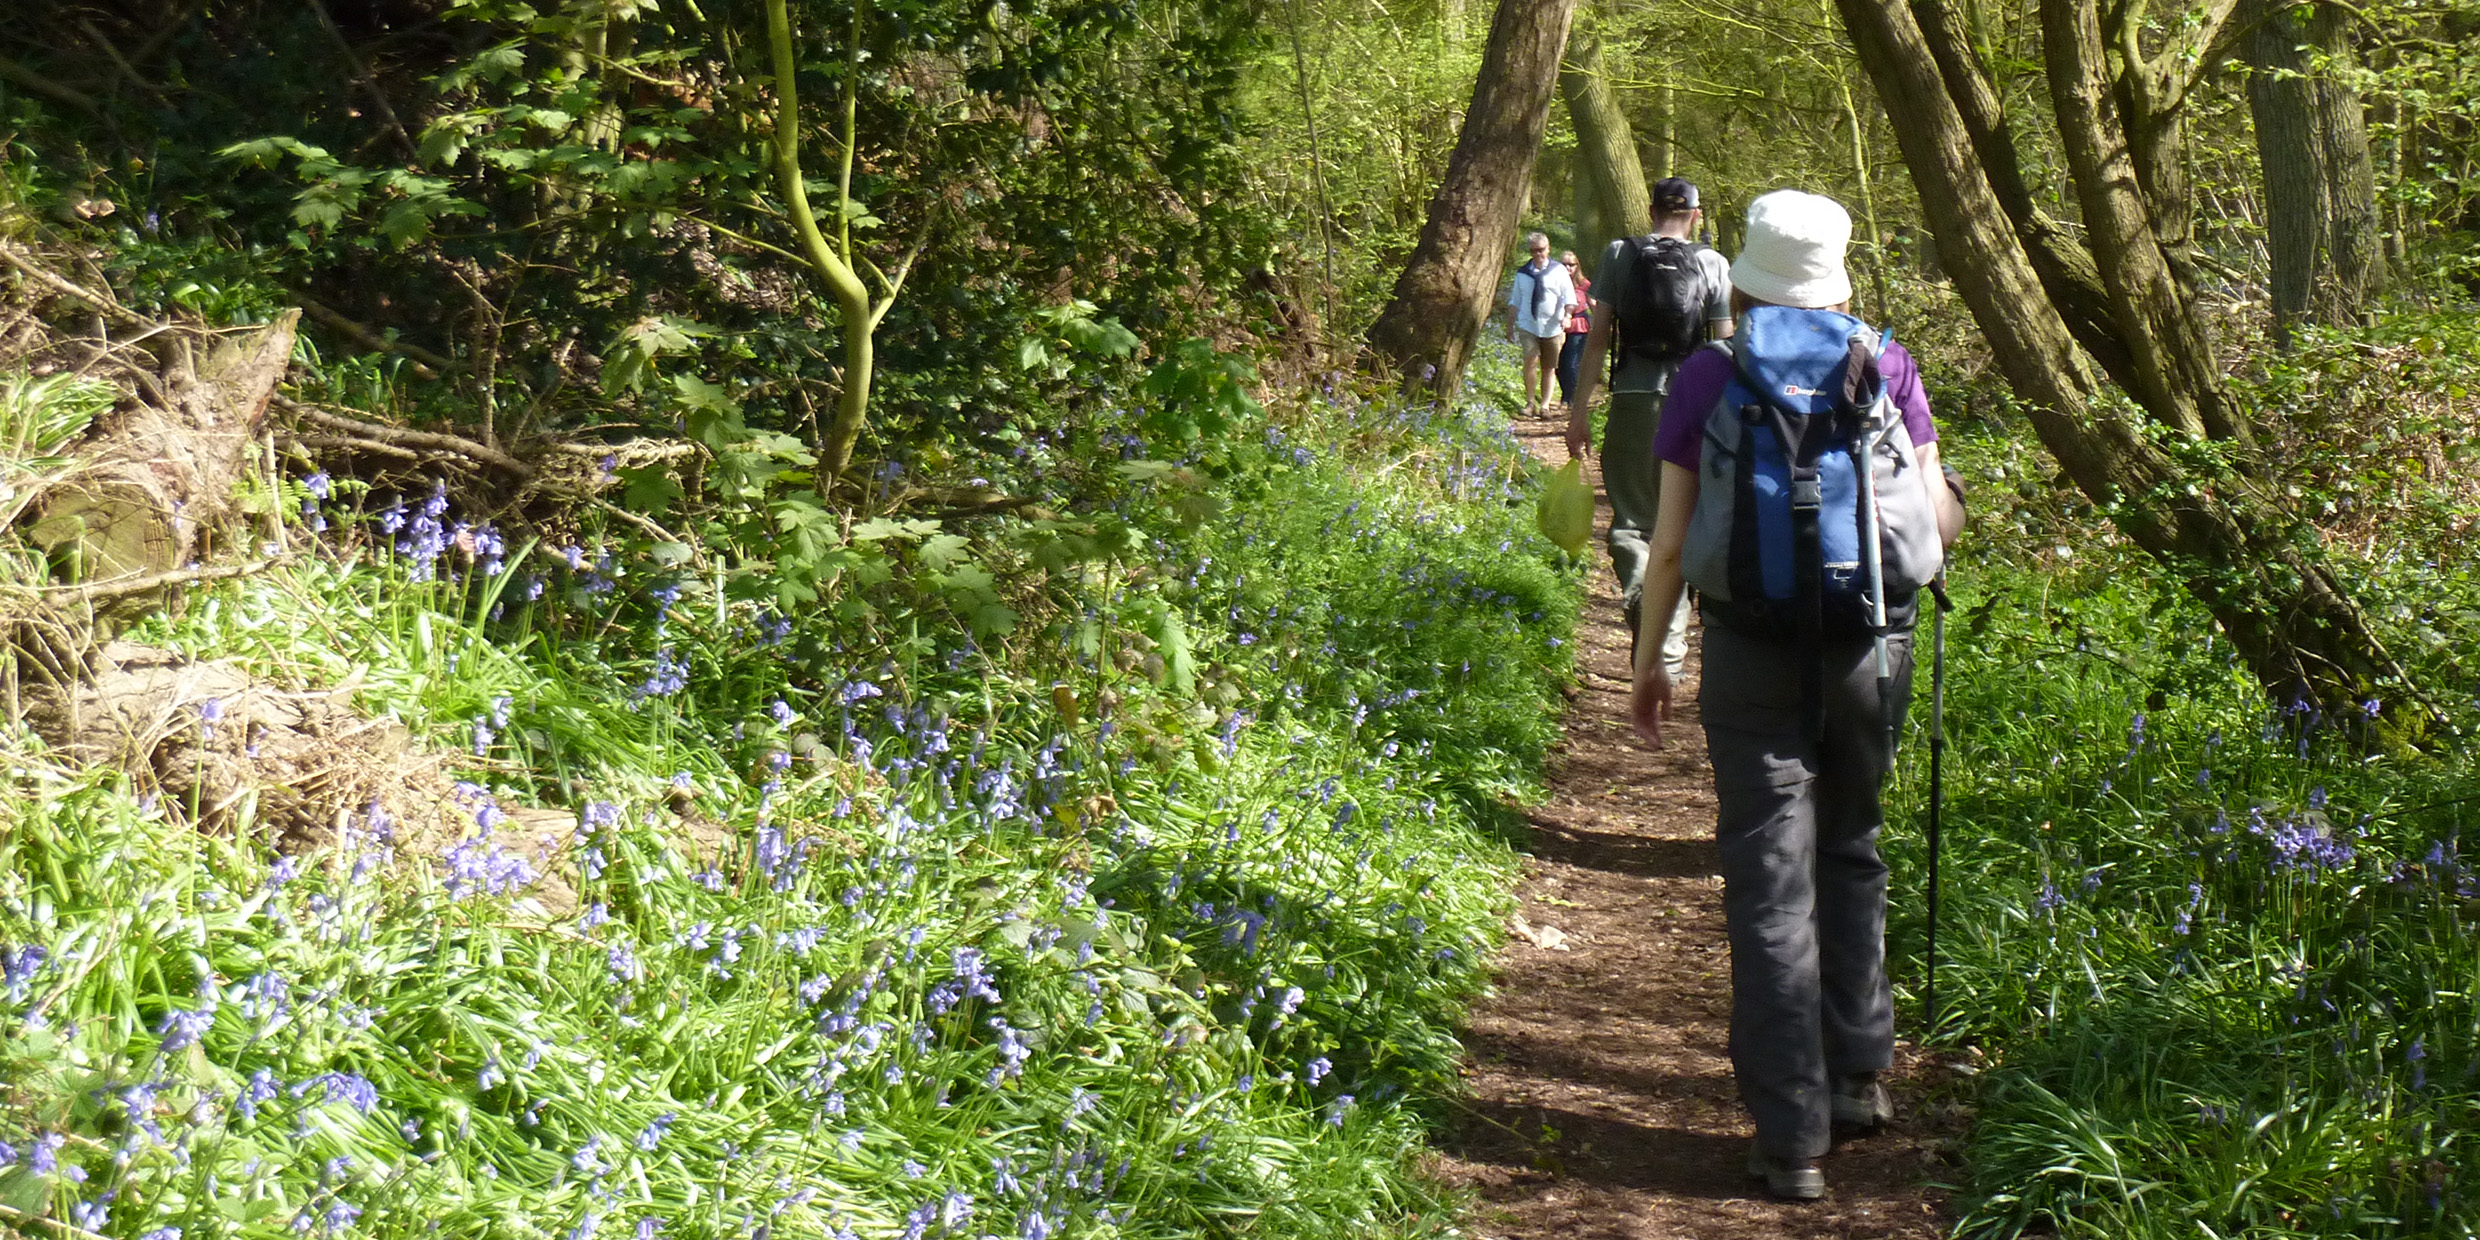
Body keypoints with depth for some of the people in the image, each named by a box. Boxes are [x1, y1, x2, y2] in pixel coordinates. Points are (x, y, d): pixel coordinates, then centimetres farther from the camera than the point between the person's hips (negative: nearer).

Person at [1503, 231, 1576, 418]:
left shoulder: (1558, 271, 3)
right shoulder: (1523, 273, 10)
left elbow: (1569, 297, -3)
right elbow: (1515, 301, 17)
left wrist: (1567, 315, -21)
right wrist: (1510, 326, 14)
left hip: (1552, 327, 0)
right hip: (1528, 326, 0)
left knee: (1548, 368, 4)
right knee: (1531, 361, -18)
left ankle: (1545, 405, 12)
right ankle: (1530, 402, -10)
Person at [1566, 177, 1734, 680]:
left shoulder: (1620, 255, 3)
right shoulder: (1713, 265, 3)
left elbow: (1598, 336, 1)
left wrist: (1579, 410, 4)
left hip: (1633, 397, 0)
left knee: (1630, 514, 9)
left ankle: (1639, 585, -23)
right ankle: (1670, 652, 11)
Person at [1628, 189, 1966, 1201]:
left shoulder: (1706, 381, -2)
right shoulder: (1886, 369, 1)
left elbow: (1670, 544, -1)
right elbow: (1937, 520, 3)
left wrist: (1649, 660, 11)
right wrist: (1949, 494, 27)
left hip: (1752, 651, -2)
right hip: (1869, 642, 2)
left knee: (1771, 888, 1)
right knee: (1850, 853, 23)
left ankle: (1793, 1138, 1)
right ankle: (1860, 1072, 27)